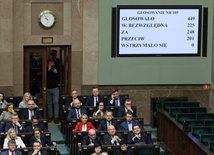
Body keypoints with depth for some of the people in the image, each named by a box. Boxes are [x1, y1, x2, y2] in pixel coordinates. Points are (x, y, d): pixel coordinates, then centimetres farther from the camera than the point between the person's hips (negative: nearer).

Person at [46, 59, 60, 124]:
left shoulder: (57, 70, 4)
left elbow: (59, 80, -1)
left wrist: (56, 73, -15)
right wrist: (48, 70, -14)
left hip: (55, 89, -1)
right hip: (48, 89, 1)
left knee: (56, 103, -8)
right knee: (49, 103, 6)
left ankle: (56, 117, -9)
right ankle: (50, 117, 12)